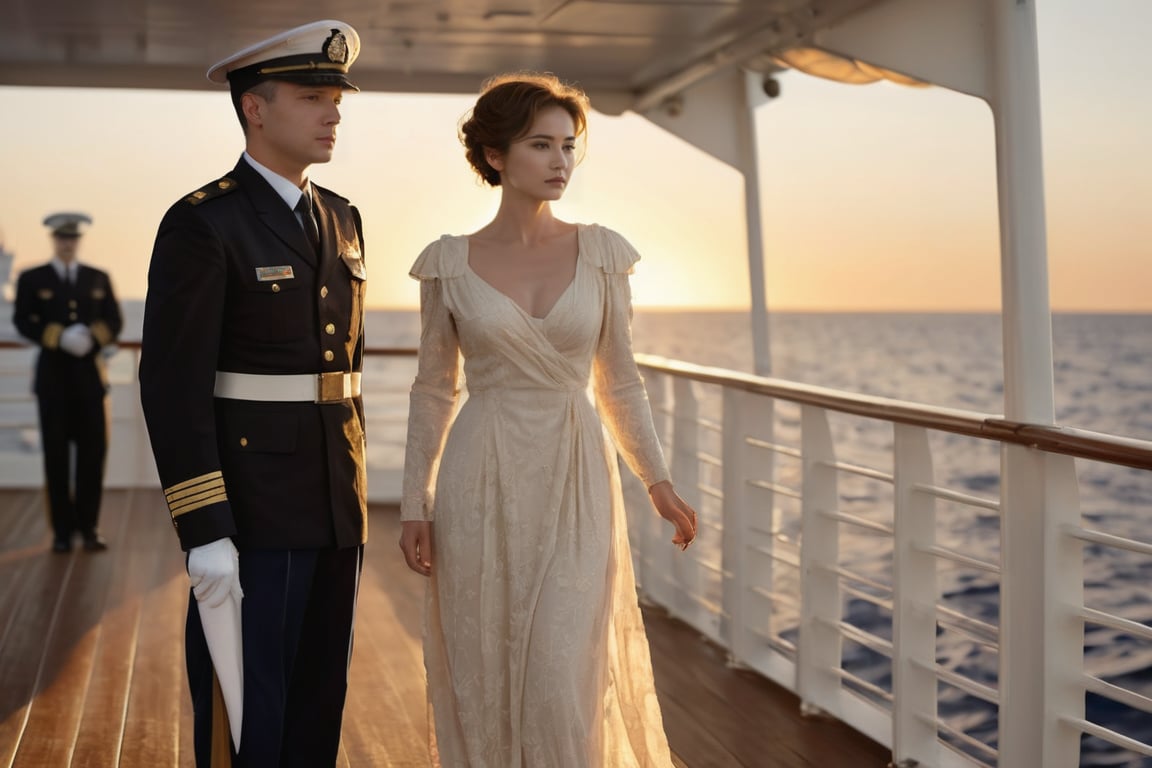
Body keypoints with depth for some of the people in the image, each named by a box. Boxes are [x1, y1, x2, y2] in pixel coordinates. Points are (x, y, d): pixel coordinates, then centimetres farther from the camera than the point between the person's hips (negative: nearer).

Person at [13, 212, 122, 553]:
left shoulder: (99, 278, 12)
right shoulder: (31, 279, 5)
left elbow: (114, 321, 7)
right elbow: (24, 322, -4)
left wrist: (93, 337, -14)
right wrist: (59, 338, -19)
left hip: (90, 374, 2)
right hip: (53, 374, -2)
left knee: (93, 450, 0)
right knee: (56, 453, 1)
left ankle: (89, 528, 9)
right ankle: (63, 530, 8)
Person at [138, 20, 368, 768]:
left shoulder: (342, 219, 11)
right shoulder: (200, 224, -12)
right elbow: (173, 387, -16)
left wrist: (351, 492, 17)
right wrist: (203, 533, -20)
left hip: (333, 502, 7)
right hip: (249, 506, -7)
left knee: (319, 704, 14)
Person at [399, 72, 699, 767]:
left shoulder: (601, 253, 2)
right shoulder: (450, 263, 0)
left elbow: (619, 379, 8)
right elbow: (434, 390, 5)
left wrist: (658, 480, 1)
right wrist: (415, 504, 1)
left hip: (576, 484, 0)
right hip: (482, 486, 0)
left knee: (564, 685, -3)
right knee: (481, 682, 8)